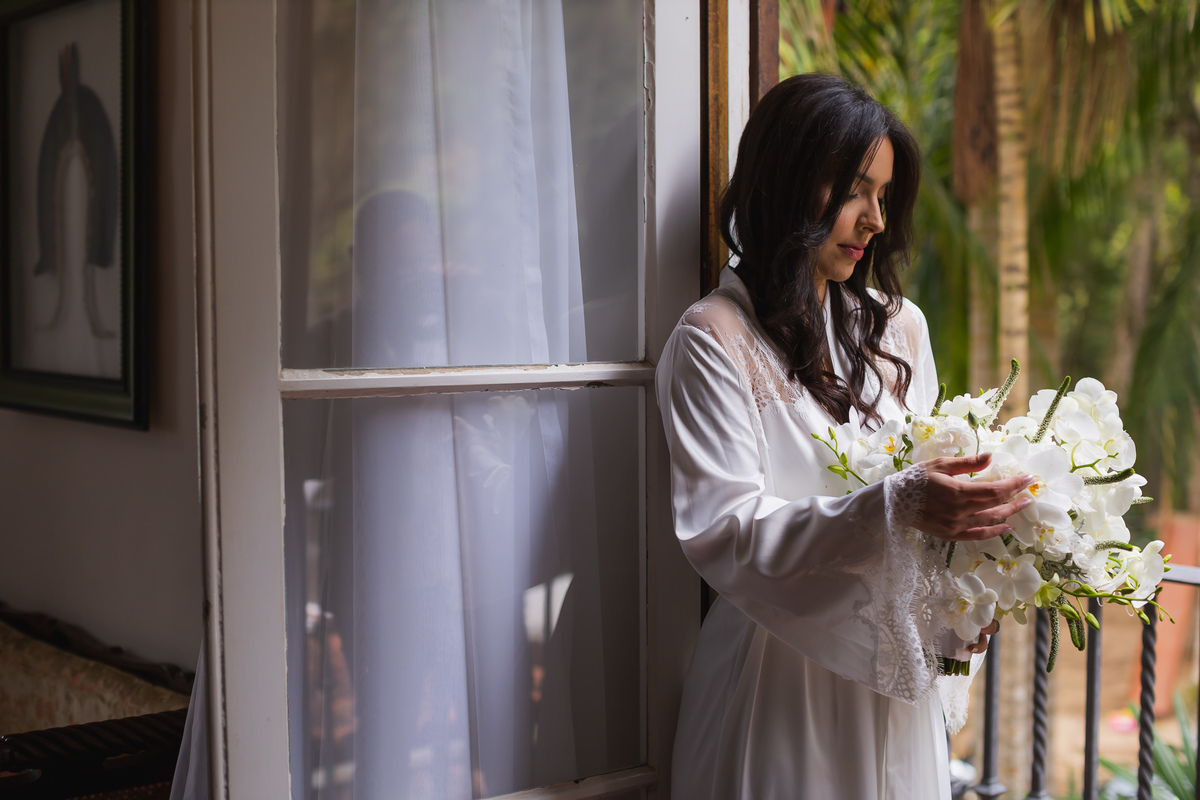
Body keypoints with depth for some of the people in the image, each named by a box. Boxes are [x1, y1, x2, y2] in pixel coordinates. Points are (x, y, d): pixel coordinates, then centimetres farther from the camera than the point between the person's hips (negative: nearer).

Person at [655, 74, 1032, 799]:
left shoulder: (899, 325, 9)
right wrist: (895, 507, -30)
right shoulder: (715, 340, -12)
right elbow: (722, 531, -20)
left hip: (896, 670, 6)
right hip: (782, 679, -6)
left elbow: (923, 482, 12)